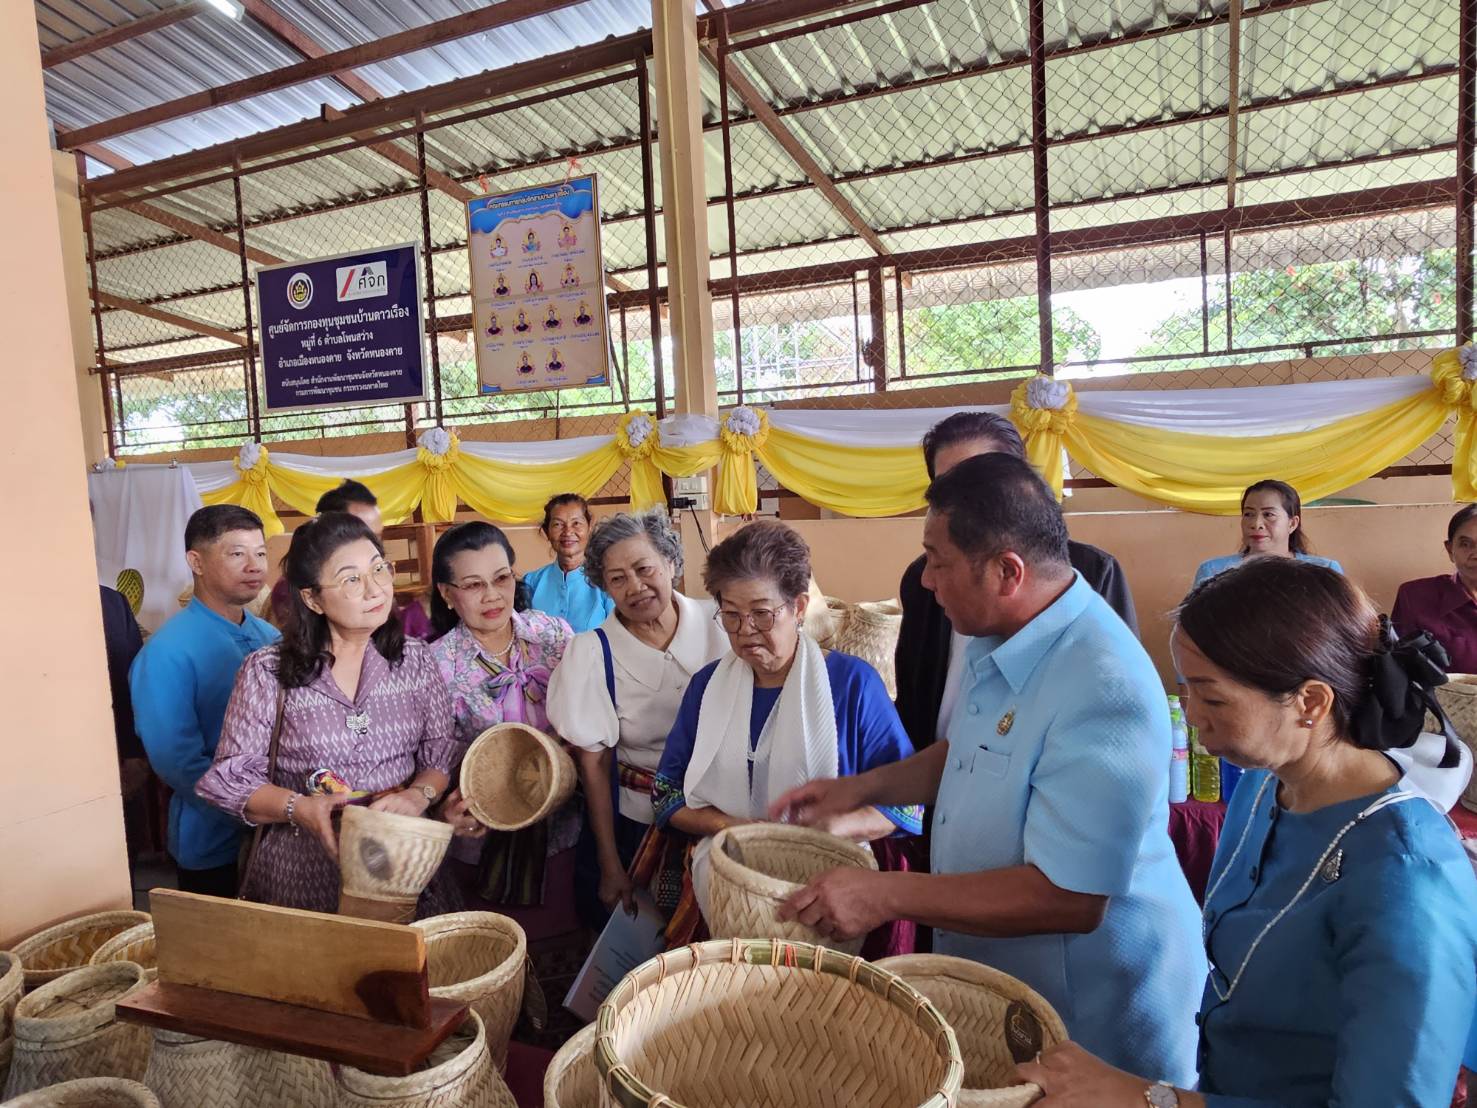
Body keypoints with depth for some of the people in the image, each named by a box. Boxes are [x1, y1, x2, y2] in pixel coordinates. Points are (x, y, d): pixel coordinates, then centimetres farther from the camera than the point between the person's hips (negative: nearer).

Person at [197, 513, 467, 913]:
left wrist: (419, 794, -14)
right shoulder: (268, 671, -1)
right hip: (304, 865, -1)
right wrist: (299, 808, -15)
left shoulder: (416, 659, 5)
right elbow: (231, 779, 0)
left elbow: (443, 753, 5)